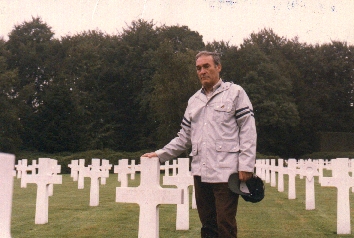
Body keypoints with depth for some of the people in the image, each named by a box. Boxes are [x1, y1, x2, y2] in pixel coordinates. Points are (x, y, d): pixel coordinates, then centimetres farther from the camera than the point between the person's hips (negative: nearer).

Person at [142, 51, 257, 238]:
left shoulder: (234, 93, 3)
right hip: (201, 173, 6)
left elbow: (248, 130, -3)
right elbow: (184, 137, 20)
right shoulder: (194, 100, 19)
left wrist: (246, 165, -11)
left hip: (226, 172, -5)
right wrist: (160, 155, 11)